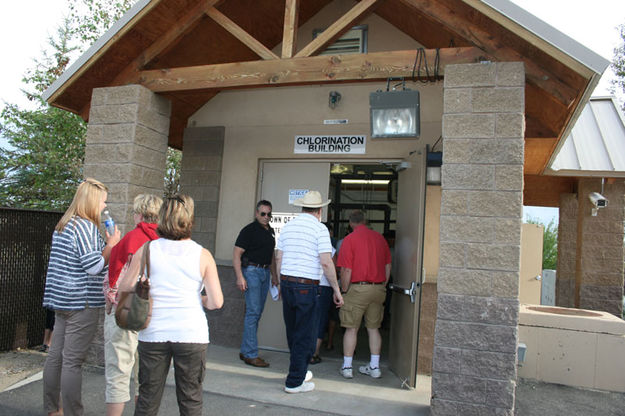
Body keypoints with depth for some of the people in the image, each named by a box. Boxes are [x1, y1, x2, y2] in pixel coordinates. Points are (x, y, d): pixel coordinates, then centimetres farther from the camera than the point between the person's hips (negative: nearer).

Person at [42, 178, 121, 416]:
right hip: (82, 303, -10)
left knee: (56, 355, 15)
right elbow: (94, 265, -20)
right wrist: (111, 245, -7)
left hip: (61, 300, 10)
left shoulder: (63, 225, 14)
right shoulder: (85, 226, -16)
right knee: (73, 360, -3)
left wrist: (106, 245, 19)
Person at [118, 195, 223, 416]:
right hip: (191, 334, -1)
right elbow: (216, 302, -7)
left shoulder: (147, 250, -2)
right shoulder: (203, 255, -4)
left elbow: (124, 290, -3)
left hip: (153, 333, 1)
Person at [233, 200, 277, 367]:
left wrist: (274, 274, 21)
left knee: (257, 313, 10)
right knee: (253, 311, -9)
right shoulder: (249, 230, -8)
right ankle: (251, 354, -2)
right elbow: (236, 254, -12)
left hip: (265, 272, 8)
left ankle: (245, 351, 20)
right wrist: (240, 277, -20)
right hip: (251, 271, -8)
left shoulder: (270, 231, 15)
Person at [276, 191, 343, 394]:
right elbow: (326, 262, -15)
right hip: (307, 286, -7)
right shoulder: (319, 228, -8)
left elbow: (278, 258, 12)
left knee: (293, 332, 19)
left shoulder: (288, 226, 10)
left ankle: (300, 371, 36)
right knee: (305, 336, 5)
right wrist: (337, 290, -7)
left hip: (286, 283, 7)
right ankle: (294, 382, 11)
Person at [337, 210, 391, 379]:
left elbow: (346, 271, -11)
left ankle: (347, 367, 12)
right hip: (378, 289, 5)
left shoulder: (350, 239, -8)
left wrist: (344, 292, -1)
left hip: (358, 288, -5)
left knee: (351, 329, 5)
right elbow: (387, 266, 11)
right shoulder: (380, 237, 7)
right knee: (373, 328, 14)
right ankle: (374, 367, 19)